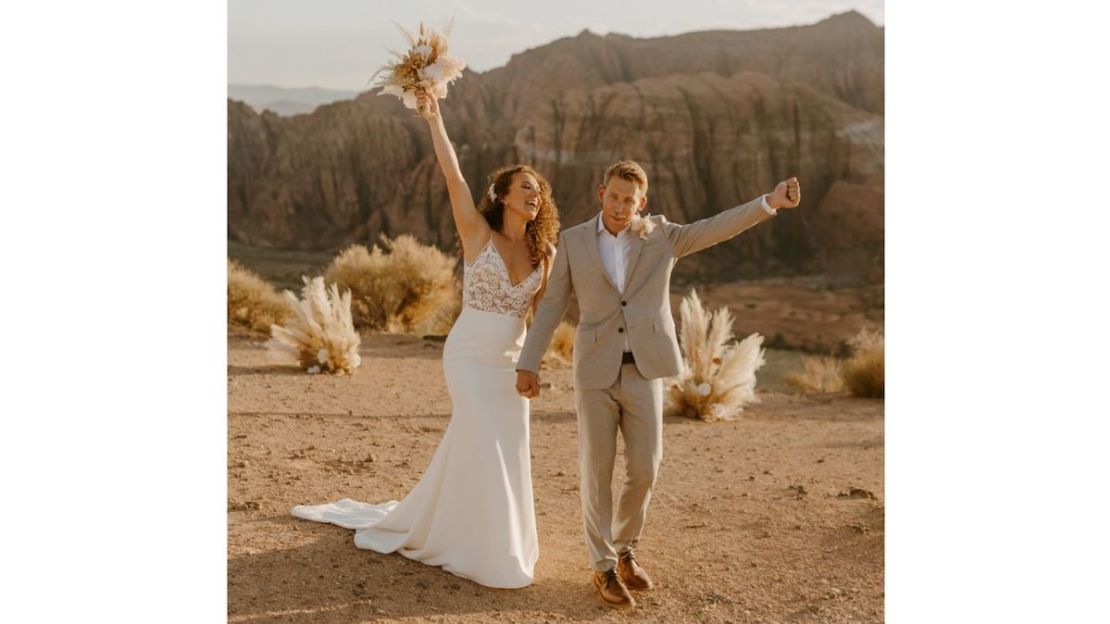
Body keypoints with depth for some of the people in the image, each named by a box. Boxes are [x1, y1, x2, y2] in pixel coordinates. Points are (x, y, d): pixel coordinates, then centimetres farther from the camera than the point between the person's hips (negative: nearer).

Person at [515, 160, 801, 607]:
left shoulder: (661, 235, 4)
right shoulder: (573, 241, 2)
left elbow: (718, 228, -8)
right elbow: (551, 306, 3)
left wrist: (771, 202, -23)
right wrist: (528, 364, -4)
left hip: (643, 370, 1)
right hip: (595, 370, -1)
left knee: (644, 469, 3)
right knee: (597, 471, 2)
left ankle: (624, 550, 28)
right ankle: (604, 566, 16)